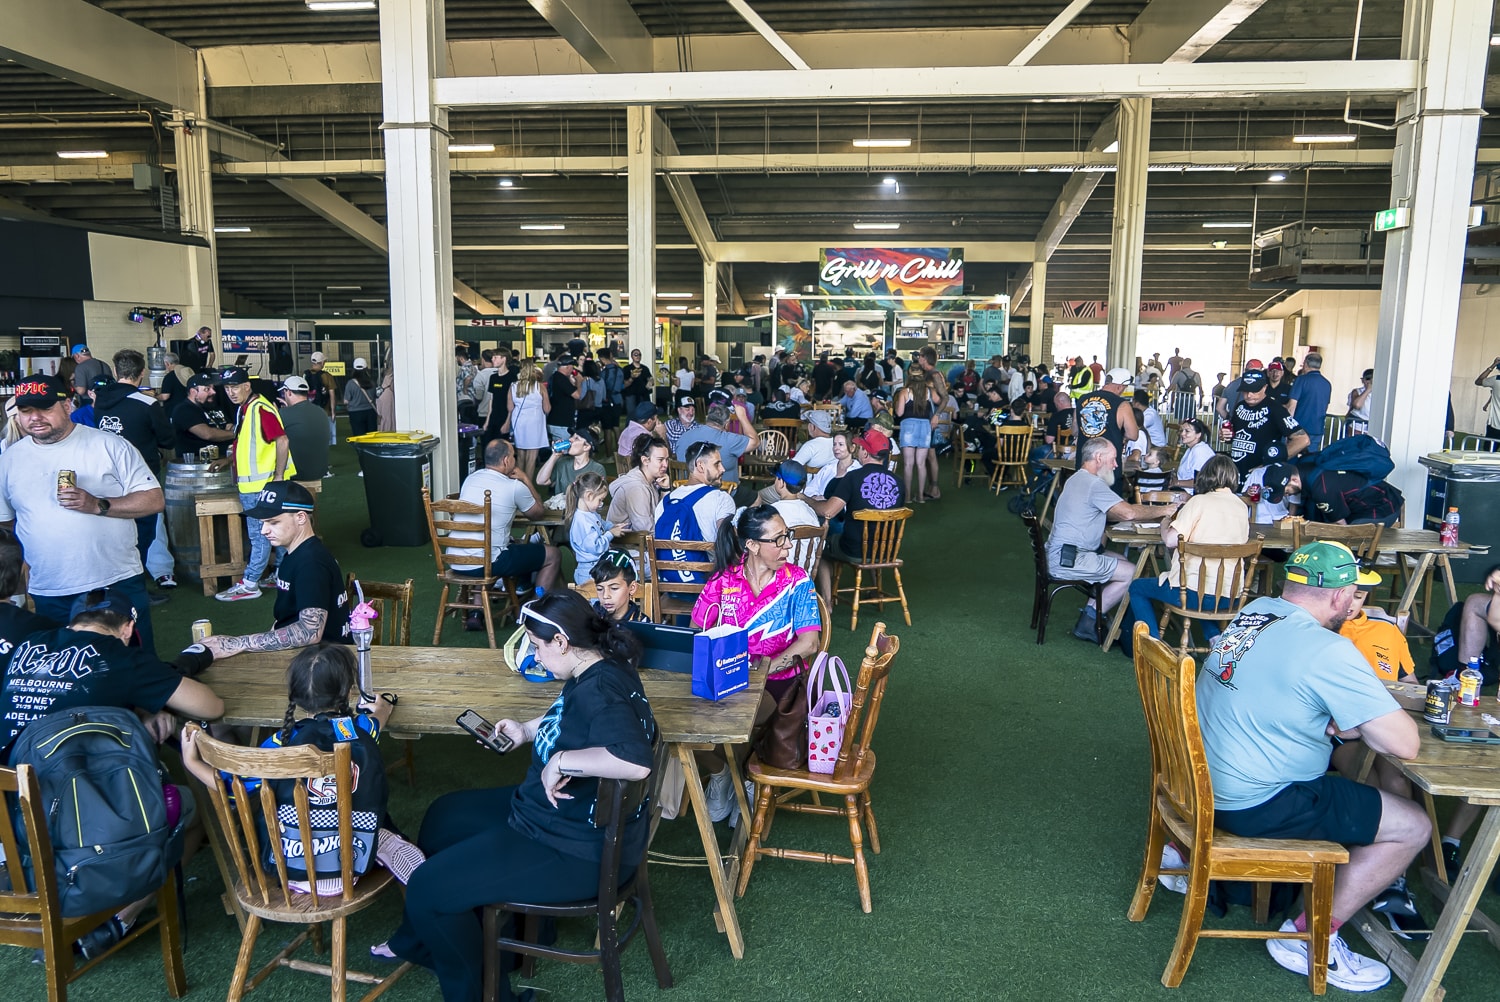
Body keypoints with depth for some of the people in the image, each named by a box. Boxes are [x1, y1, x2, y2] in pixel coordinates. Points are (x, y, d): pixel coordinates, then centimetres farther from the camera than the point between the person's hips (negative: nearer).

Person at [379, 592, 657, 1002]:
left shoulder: (600, 689, -29)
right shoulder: (593, 675, 2)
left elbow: (635, 761, -46)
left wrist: (561, 761, -36)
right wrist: (526, 730, 12)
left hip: (578, 851, -11)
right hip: (546, 812, 11)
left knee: (428, 889, -7)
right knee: (444, 815, 24)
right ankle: (417, 941, 42)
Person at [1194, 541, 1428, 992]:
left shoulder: (1254, 610, 2)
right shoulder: (1327, 650, -21)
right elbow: (1404, 744, -20)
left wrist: (1336, 719, 2)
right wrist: (1352, 725, 0)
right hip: (1253, 807, -8)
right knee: (1413, 827, 4)